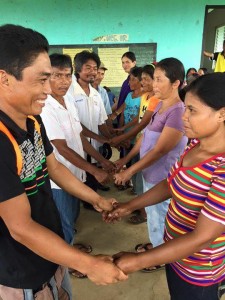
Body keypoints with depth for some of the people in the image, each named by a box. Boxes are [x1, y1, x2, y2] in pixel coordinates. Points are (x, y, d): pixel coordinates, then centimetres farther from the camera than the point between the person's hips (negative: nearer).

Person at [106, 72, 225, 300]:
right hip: (177, 253, 7)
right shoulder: (196, 143, -8)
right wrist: (130, 206, 0)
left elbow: (202, 237, -30)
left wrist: (138, 261, -26)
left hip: (198, 272, -6)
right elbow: (171, 184, 5)